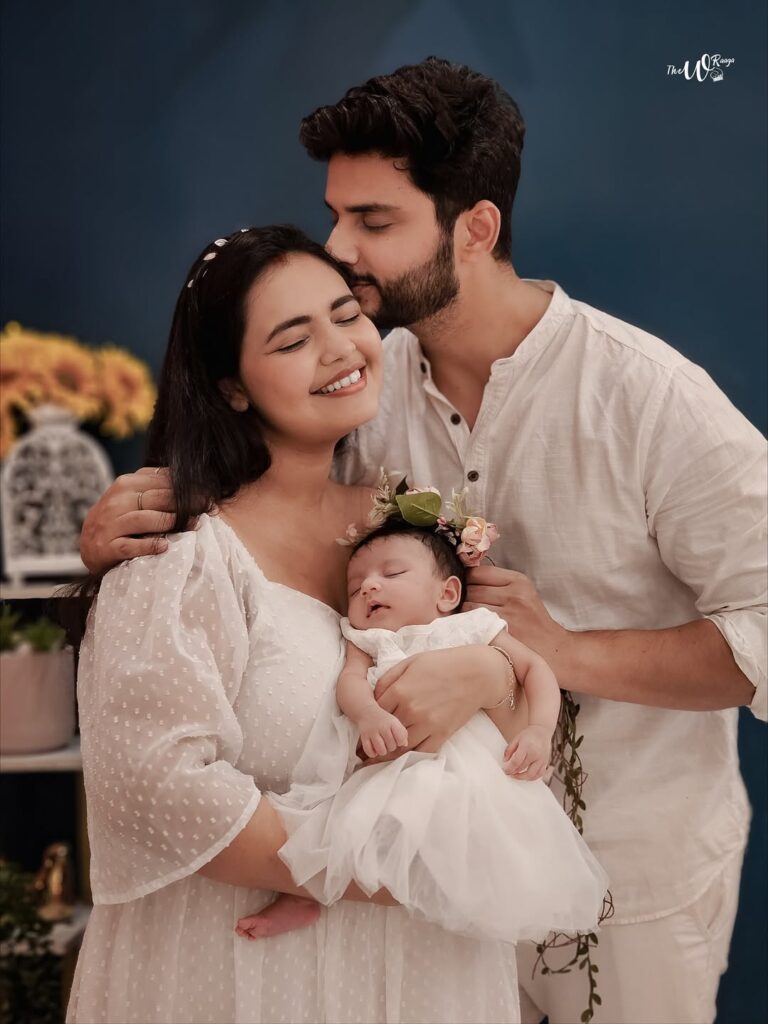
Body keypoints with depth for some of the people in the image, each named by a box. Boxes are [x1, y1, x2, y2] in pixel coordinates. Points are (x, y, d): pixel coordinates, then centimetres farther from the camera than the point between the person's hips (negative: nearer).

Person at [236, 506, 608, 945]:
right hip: (391, 772, 3)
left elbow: (535, 668, 13)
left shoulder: (473, 629, 15)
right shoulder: (367, 642, 20)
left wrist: (539, 731, -6)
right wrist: (368, 713, -25)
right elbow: (351, 679, 0)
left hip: (470, 771, -2)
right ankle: (301, 896, 4)